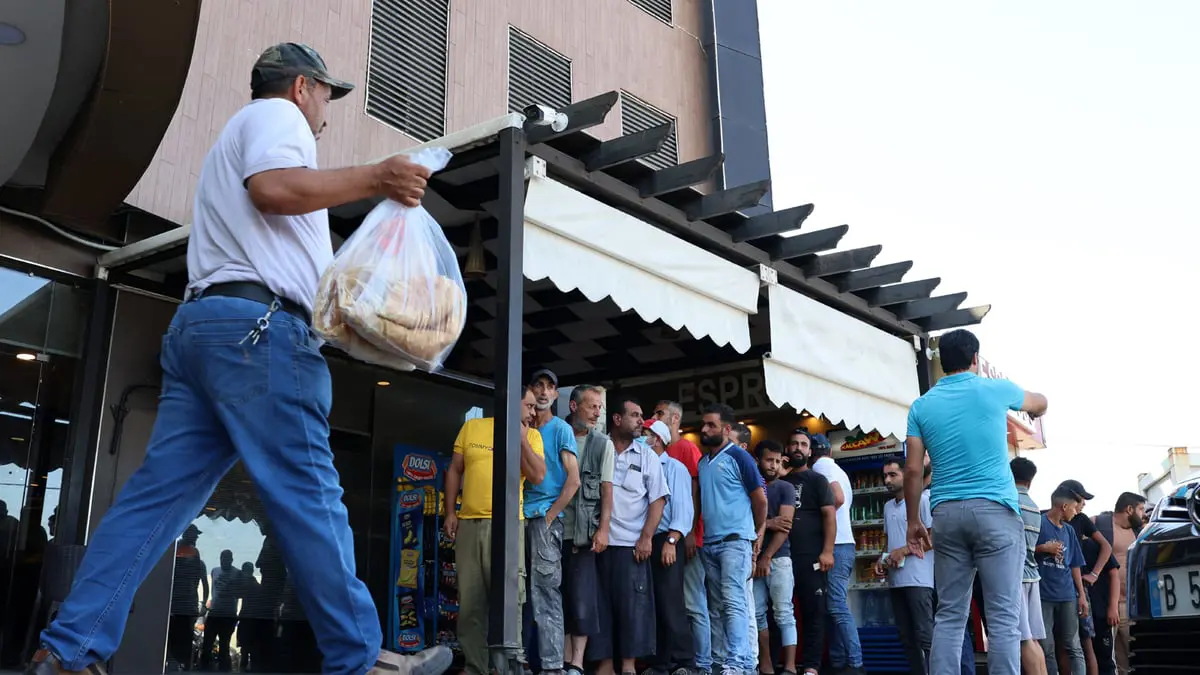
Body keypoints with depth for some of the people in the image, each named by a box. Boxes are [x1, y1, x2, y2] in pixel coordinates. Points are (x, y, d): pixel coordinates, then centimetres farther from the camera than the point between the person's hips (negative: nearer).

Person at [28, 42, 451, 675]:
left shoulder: (235, 136, 36)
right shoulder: (276, 114, 5)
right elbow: (274, 187, -16)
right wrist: (374, 178, -12)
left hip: (199, 321, 10)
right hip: (256, 324, -10)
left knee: (159, 492, 4)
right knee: (307, 494, -11)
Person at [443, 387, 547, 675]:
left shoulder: (531, 436, 8)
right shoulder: (472, 427, 10)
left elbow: (537, 476, -4)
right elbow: (455, 470, 13)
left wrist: (521, 437, -5)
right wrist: (450, 512, 6)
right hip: (469, 523, 2)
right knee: (469, 602, 6)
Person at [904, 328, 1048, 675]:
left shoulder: (922, 406, 8)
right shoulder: (995, 390, 4)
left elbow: (913, 470, 4)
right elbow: (1040, 403, 27)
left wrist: (913, 521, 13)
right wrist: (1034, 411, 50)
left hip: (947, 513, 3)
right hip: (995, 510, -3)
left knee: (949, 616, 6)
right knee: (1003, 616, -3)